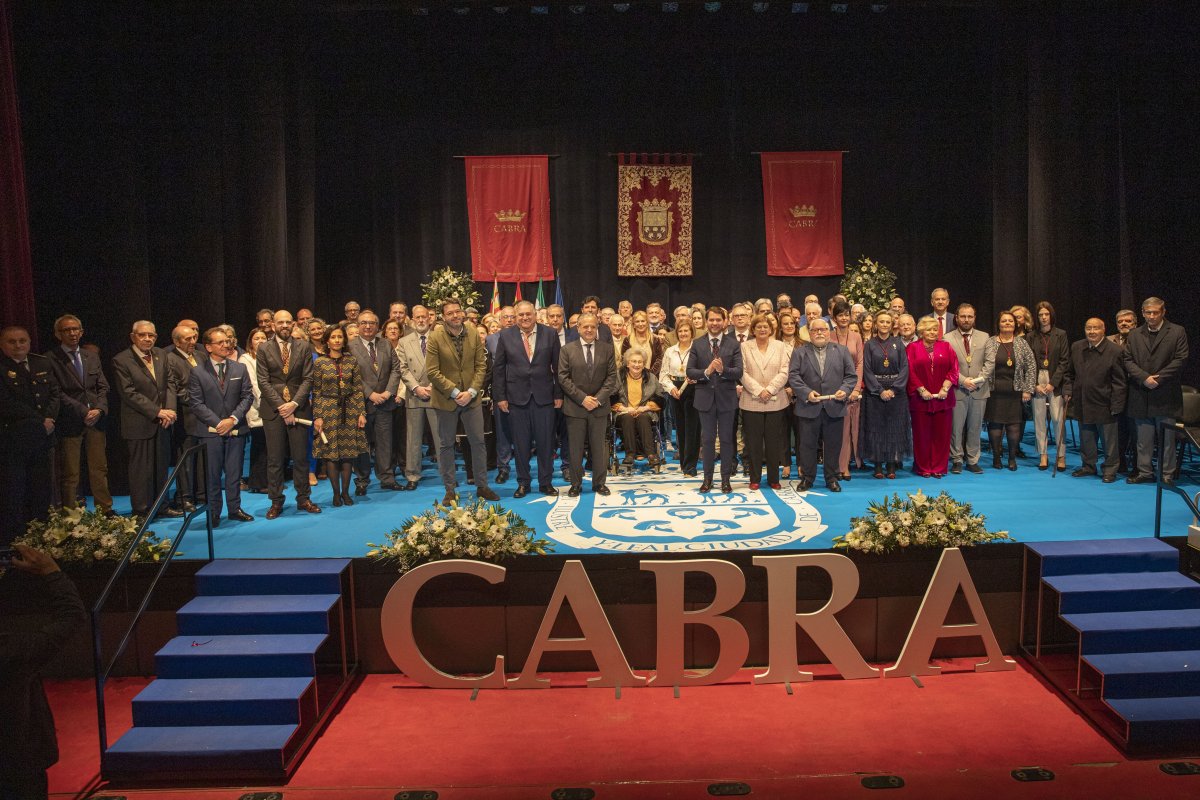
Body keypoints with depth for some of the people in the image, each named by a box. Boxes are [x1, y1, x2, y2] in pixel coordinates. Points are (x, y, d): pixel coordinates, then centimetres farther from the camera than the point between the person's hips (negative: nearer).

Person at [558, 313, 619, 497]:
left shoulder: (607, 348, 4)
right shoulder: (567, 349, 1)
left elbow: (612, 376, 1)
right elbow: (563, 378, -4)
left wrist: (598, 398, -11)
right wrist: (582, 398, -12)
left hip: (599, 405, 1)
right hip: (575, 406, -1)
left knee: (599, 446, 7)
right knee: (575, 447, 5)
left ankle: (599, 482, 18)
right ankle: (576, 483, 15)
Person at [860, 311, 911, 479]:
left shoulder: (898, 344, 6)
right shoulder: (869, 344, 3)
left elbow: (904, 368, 0)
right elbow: (867, 370, -3)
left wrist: (893, 389, -12)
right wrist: (880, 390, -13)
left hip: (896, 392, 1)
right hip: (874, 392, -1)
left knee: (895, 428, 2)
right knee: (876, 428, 0)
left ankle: (892, 465, 8)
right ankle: (878, 465, 6)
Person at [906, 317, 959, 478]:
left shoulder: (945, 347, 11)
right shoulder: (913, 348, 5)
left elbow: (953, 369, 4)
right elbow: (910, 371, -4)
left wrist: (945, 388, -9)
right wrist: (922, 390, -12)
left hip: (943, 397, 2)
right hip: (920, 398, -2)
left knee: (941, 433, 3)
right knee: (922, 434, 1)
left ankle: (939, 467, 11)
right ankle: (923, 468, 10)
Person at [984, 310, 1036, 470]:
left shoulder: (1022, 343, 5)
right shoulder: (990, 343, 2)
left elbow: (1031, 367, 4)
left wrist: (1027, 389, -3)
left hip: (1015, 391, 1)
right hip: (994, 391, -1)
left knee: (1014, 424, 1)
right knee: (995, 424, 2)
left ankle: (1012, 458, 13)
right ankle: (996, 457, 14)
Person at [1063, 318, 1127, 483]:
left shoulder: (1115, 351, -11)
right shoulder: (1076, 348, 4)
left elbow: (1119, 382, -11)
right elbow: (1069, 373, 15)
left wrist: (1116, 406, -13)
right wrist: (1067, 392, 3)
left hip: (1104, 405, -5)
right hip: (1082, 404, 5)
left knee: (1109, 441, 6)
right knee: (1086, 439, 16)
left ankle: (1110, 469, 18)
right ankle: (1088, 466, 30)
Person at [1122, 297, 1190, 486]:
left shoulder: (1177, 332, 2)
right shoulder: (1134, 335, 11)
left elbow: (1180, 359, -5)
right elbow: (1128, 361, 4)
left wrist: (1158, 378, -12)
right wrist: (1144, 377, -11)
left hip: (1166, 395, -3)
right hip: (1141, 396, 3)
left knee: (1166, 438, 2)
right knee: (1144, 439, 8)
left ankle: (1167, 474, 10)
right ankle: (1145, 472, 15)